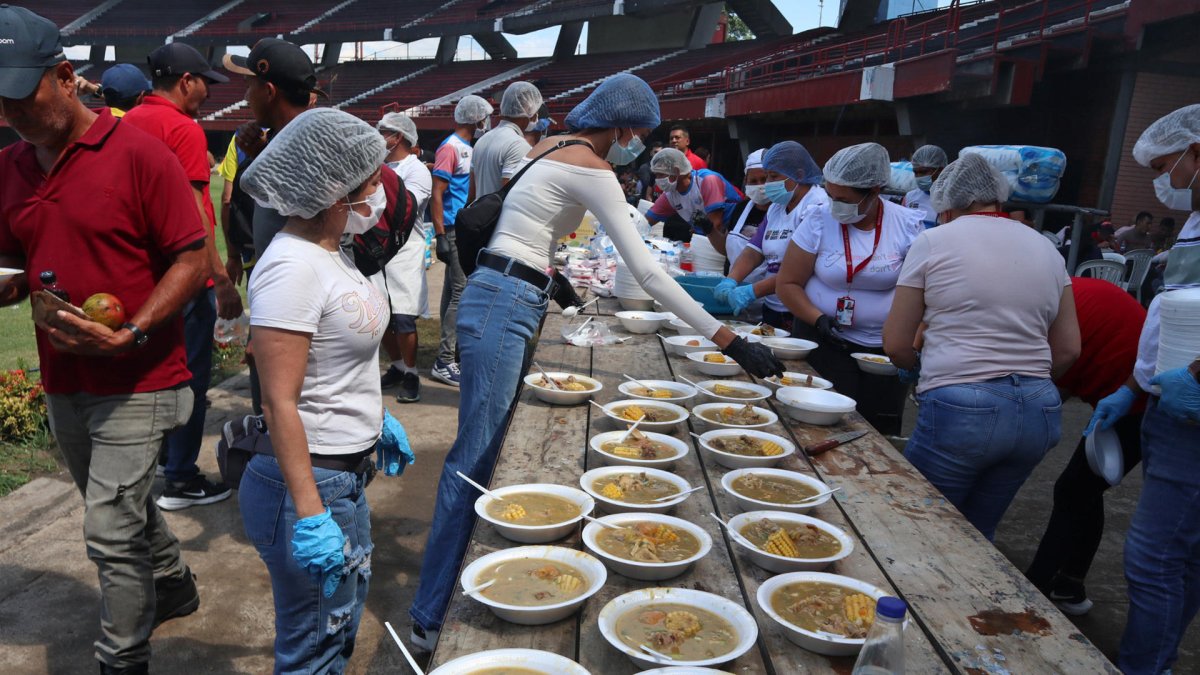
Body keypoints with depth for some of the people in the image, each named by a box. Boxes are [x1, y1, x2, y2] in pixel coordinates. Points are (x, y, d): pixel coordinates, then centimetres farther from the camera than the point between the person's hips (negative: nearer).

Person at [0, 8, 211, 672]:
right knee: (127, 507, 22)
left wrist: (128, 336, -24)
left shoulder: (139, 153, -13)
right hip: (61, 383, 7)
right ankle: (174, 587, 45)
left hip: (136, 382, -7)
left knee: (111, 532, -4)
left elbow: (192, 261, -14)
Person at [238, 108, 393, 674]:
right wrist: (309, 515, -24)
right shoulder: (292, 267, -23)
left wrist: (373, 421, 22)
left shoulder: (329, 250, 6)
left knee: (343, 627, 25)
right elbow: (279, 401, -24)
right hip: (312, 481, -9)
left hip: (348, 474, 10)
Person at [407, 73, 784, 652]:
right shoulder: (591, 168, -13)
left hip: (502, 296, 10)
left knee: (490, 451, 14)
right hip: (504, 306, -10)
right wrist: (729, 341, -18)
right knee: (473, 460, -7)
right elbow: (647, 272, -19)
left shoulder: (552, 146, 14)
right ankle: (429, 619, 1)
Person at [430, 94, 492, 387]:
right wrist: (440, 236, -21)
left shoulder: (466, 148, 16)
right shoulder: (450, 148, -11)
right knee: (462, 293, -10)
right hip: (455, 231, -9)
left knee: (454, 292, 14)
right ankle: (444, 362, -6)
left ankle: (452, 353, 22)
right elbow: (436, 194, -16)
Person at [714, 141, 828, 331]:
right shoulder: (776, 208, 14)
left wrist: (752, 292, -26)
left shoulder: (817, 208, -14)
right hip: (772, 309, 8)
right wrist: (730, 281, -10)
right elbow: (754, 251, 8)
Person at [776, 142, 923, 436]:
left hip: (886, 348, 1)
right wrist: (819, 319, -17)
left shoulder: (908, 226, -5)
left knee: (881, 431, 5)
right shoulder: (819, 222, -7)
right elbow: (787, 284, -3)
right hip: (824, 343, -1)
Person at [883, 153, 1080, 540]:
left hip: (959, 409, -5)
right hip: (1040, 413, 6)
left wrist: (922, 366, 18)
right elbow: (1068, 350, 13)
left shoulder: (933, 242, -1)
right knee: (977, 537, 20)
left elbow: (895, 345, -1)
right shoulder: (1046, 249, 13)